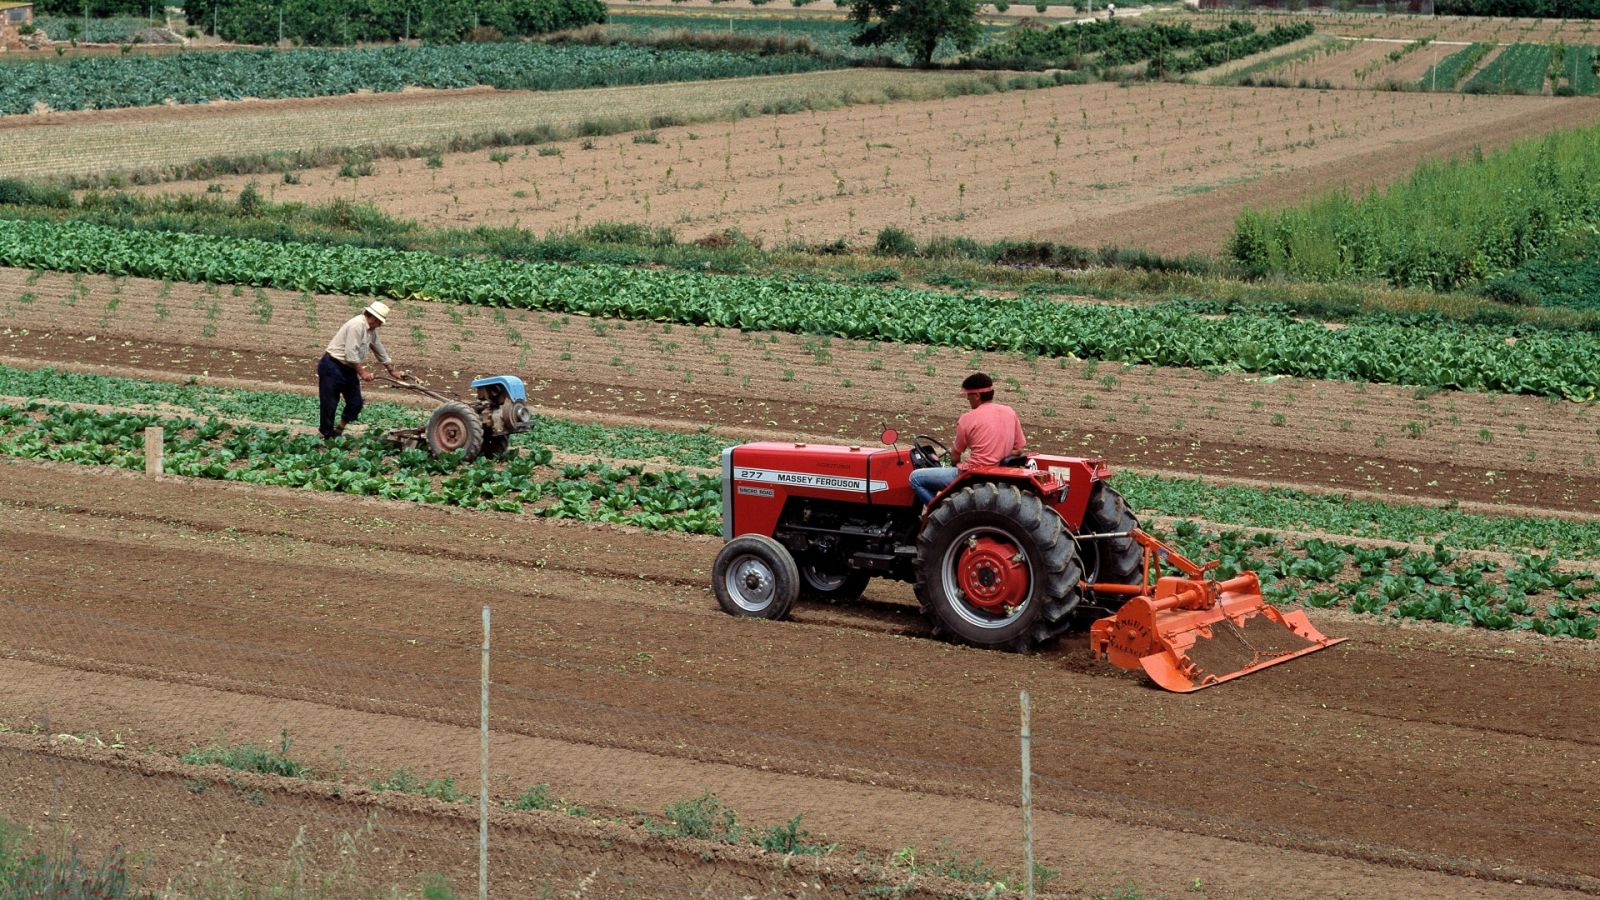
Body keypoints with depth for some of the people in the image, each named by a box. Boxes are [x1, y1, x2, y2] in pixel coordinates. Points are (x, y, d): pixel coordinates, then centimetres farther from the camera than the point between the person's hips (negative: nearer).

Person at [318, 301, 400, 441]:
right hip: (333, 367, -9)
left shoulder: (371, 330, 9)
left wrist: (391, 370, 28)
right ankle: (327, 436, 5)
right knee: (330, 404, -3)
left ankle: (338, 431, 19)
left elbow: (379, 349, 22)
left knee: (355, 403, 5)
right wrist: (362, 372, -18)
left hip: (348, 370, 9)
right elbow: (351, 353, -25)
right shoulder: (357, 325, -22)